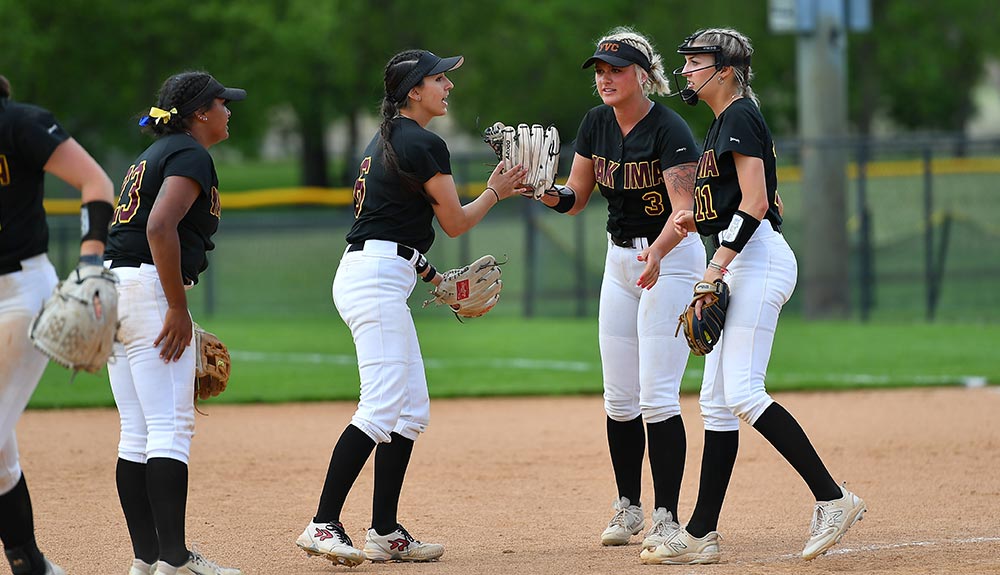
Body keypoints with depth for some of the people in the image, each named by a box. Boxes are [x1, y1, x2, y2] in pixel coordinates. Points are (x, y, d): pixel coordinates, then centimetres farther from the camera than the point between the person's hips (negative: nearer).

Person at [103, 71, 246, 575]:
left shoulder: (152, 156, 23)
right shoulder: (191, 155, -6)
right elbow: (160, 227, -21)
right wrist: (178, 310, -21)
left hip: (110, 287, 10)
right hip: (148, 287, -10)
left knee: (137, 435, 8)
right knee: (171, 428, -12)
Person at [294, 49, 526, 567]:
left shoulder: (387, 140, 19)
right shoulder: (425, 145, -10)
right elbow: (455, 222, -3)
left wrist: (434, 278, 25)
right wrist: (495, 192, 13)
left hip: (368, 275, 10)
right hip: (377, 280, -10)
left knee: (412, 409, 10)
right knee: (381, 408, -15)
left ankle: (385, 533, 10)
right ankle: (323, 525, -18)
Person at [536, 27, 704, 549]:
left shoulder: (670, 130, -20)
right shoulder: (596, 124, 1)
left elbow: (684, 210, -29)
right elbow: (575, 198, 6)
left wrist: (657, 252, -47)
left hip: (671, 257, -7)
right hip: (620, 258, 7)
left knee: (657, 396, -13)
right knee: (619, 398, 8)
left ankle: (666, 517, -8)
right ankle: (628, 507, 19)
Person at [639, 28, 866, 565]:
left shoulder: (740, 119, -9)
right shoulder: (721, 124, 21)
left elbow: (755, 204, -19)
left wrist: (716, 267, -22)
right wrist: (696, 219, 12)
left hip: (759, 258, -10)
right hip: (739, 266, 10)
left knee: (741, 392, -19)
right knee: (716, 399, 7)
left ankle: (832, 497, -18)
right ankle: (700, 535, 8)